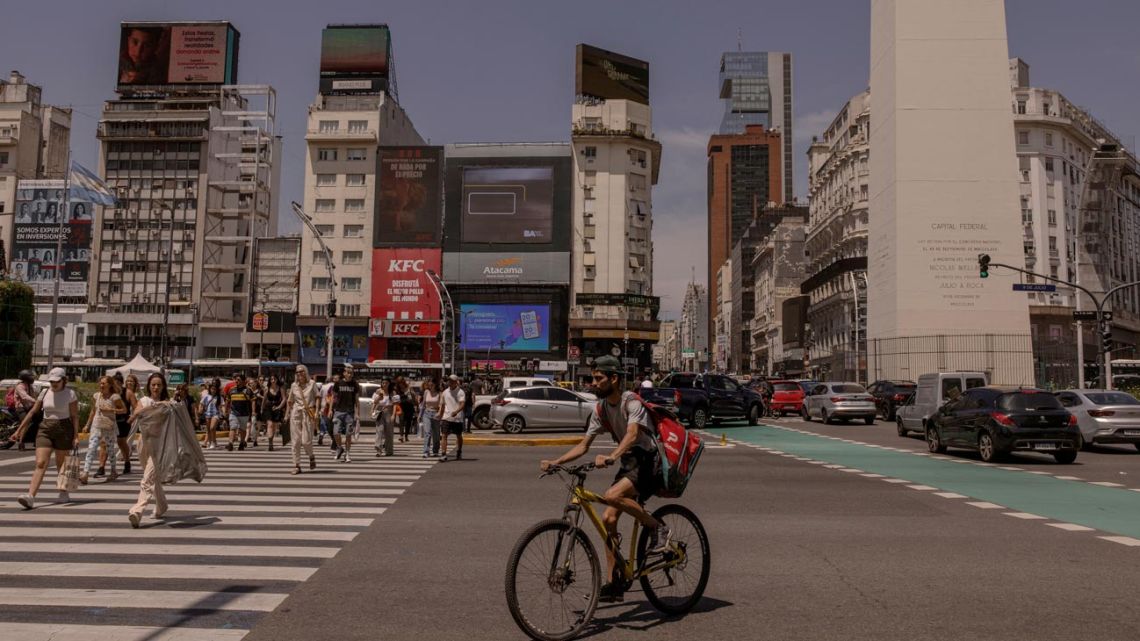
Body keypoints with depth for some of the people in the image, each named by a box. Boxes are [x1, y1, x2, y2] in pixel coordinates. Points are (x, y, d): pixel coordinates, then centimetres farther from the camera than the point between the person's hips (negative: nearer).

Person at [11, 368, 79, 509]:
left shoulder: (70, 394, -3)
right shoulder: (45, 393, 8)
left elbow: (74, 416, -6)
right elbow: (32, 412, 12)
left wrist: (76, 436, -12)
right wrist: (19, 430, 9)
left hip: (64, 430, -3)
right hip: (45, 429, 3)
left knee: (61, 465, 7)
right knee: (40, 463, -10)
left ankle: (64, 494, 24)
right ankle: (30, 497, -21)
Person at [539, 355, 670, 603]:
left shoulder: (632, 401, -17)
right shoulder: (601, 409, 6)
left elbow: (633, 434, -34)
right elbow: (583, 445, 6)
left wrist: (610, 457, -50)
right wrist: (555, 462, -7)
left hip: (648, 463, -8)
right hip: (629, 463, 8)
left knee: (612, 495, -30)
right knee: (608, 519, -1)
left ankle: (657, 528, -9)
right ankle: (614, 584, 7)